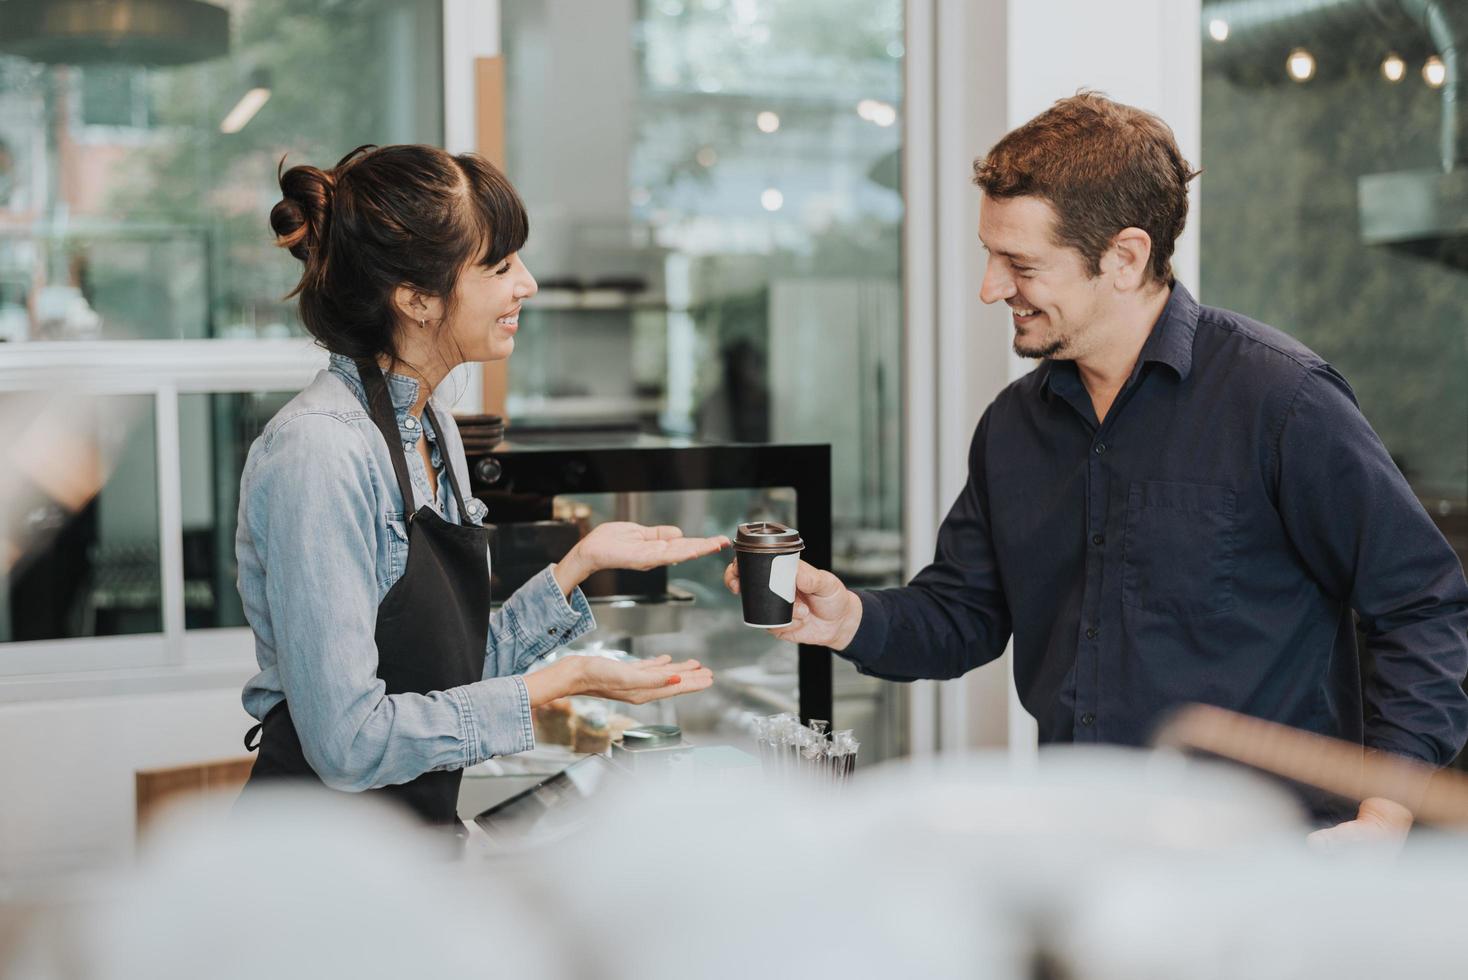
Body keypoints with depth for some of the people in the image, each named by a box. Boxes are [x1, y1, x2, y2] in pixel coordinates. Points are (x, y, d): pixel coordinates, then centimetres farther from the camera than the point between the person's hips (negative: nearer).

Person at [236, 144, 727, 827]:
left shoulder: (432, 427, 9)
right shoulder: (319, 451, -19)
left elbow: (461, 670, 9)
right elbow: (349, 741, -23)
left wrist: (581, 562, 1)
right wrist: (556, 684, -18)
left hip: (421, 829, 8)